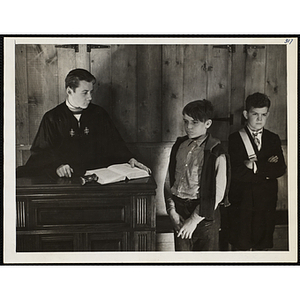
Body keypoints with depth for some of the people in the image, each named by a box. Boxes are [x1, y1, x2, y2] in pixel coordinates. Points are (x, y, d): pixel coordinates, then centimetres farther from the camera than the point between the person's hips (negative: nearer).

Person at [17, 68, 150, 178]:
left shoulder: (98, 114, 14)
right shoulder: (52, 118, 5)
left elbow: (114, 142, 16)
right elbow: (41, 152, 0)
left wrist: (129, 159, -3)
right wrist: (57, 165, -21)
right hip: (64, 178, 0)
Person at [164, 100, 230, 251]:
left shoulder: (216, 153, -13)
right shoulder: (179, 145, 4)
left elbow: (217, 194, -13)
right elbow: (169, 181, 8)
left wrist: (195, 220, -12)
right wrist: (172, 210, -3)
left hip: (205, 215, -4)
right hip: (179, 210, 4)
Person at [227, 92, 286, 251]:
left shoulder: (273, 139, 11)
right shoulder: (235, 139, -1)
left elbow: (281, 169, -1)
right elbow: (236, 172, -13)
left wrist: (256, 166, -12)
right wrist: (267, 169, -9)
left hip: (266, 203, 3)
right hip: (241, 202, -3)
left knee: (263, 246, 8)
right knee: (240, 246, 3)